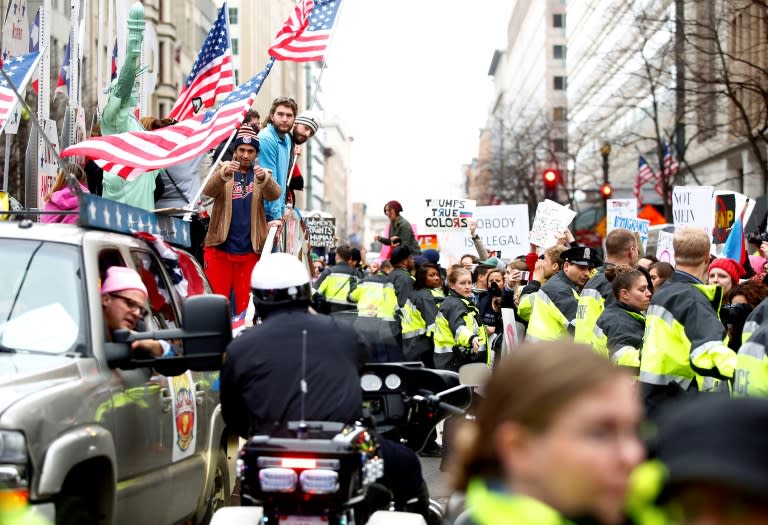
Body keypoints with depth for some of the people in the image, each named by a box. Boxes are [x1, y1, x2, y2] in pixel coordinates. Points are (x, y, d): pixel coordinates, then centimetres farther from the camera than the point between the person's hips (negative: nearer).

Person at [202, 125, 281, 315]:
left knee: (245, 300, 6)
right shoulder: (223, 169, 3)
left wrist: (264, 178, -36)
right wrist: (224, 174, -37)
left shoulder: (262, 174, 6)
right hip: (220, 248, -1)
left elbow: (274, 194, -14)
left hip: (250, 250, 1)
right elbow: (208, 191, -16)